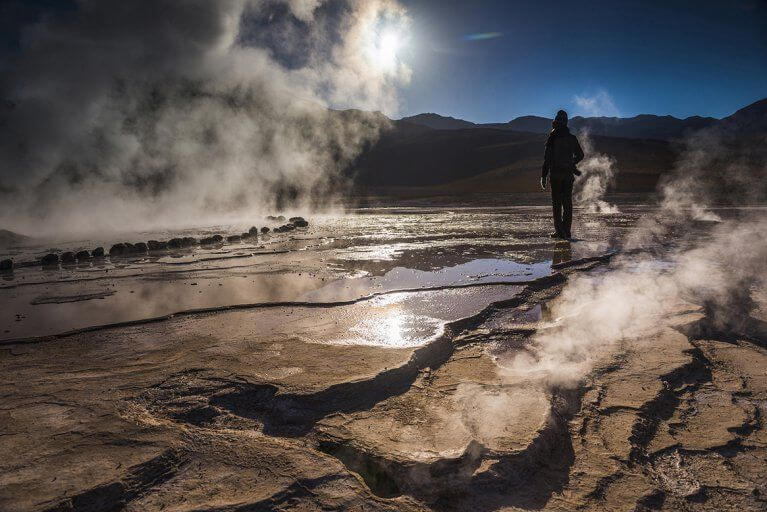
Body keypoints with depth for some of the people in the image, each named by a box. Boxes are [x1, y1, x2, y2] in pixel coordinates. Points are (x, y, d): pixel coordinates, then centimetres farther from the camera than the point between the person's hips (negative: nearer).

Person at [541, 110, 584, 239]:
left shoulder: (552, 138, -6)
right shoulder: (572, 138, 8)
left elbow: (547, 158, -11)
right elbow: (580, 155, 17)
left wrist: (543, 176, -9)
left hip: (555, 174, -4)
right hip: (568, 174, 4)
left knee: (556, 203, 1)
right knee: (567, 203, 5)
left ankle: (559, 231, -2)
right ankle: (566, 231, 5)